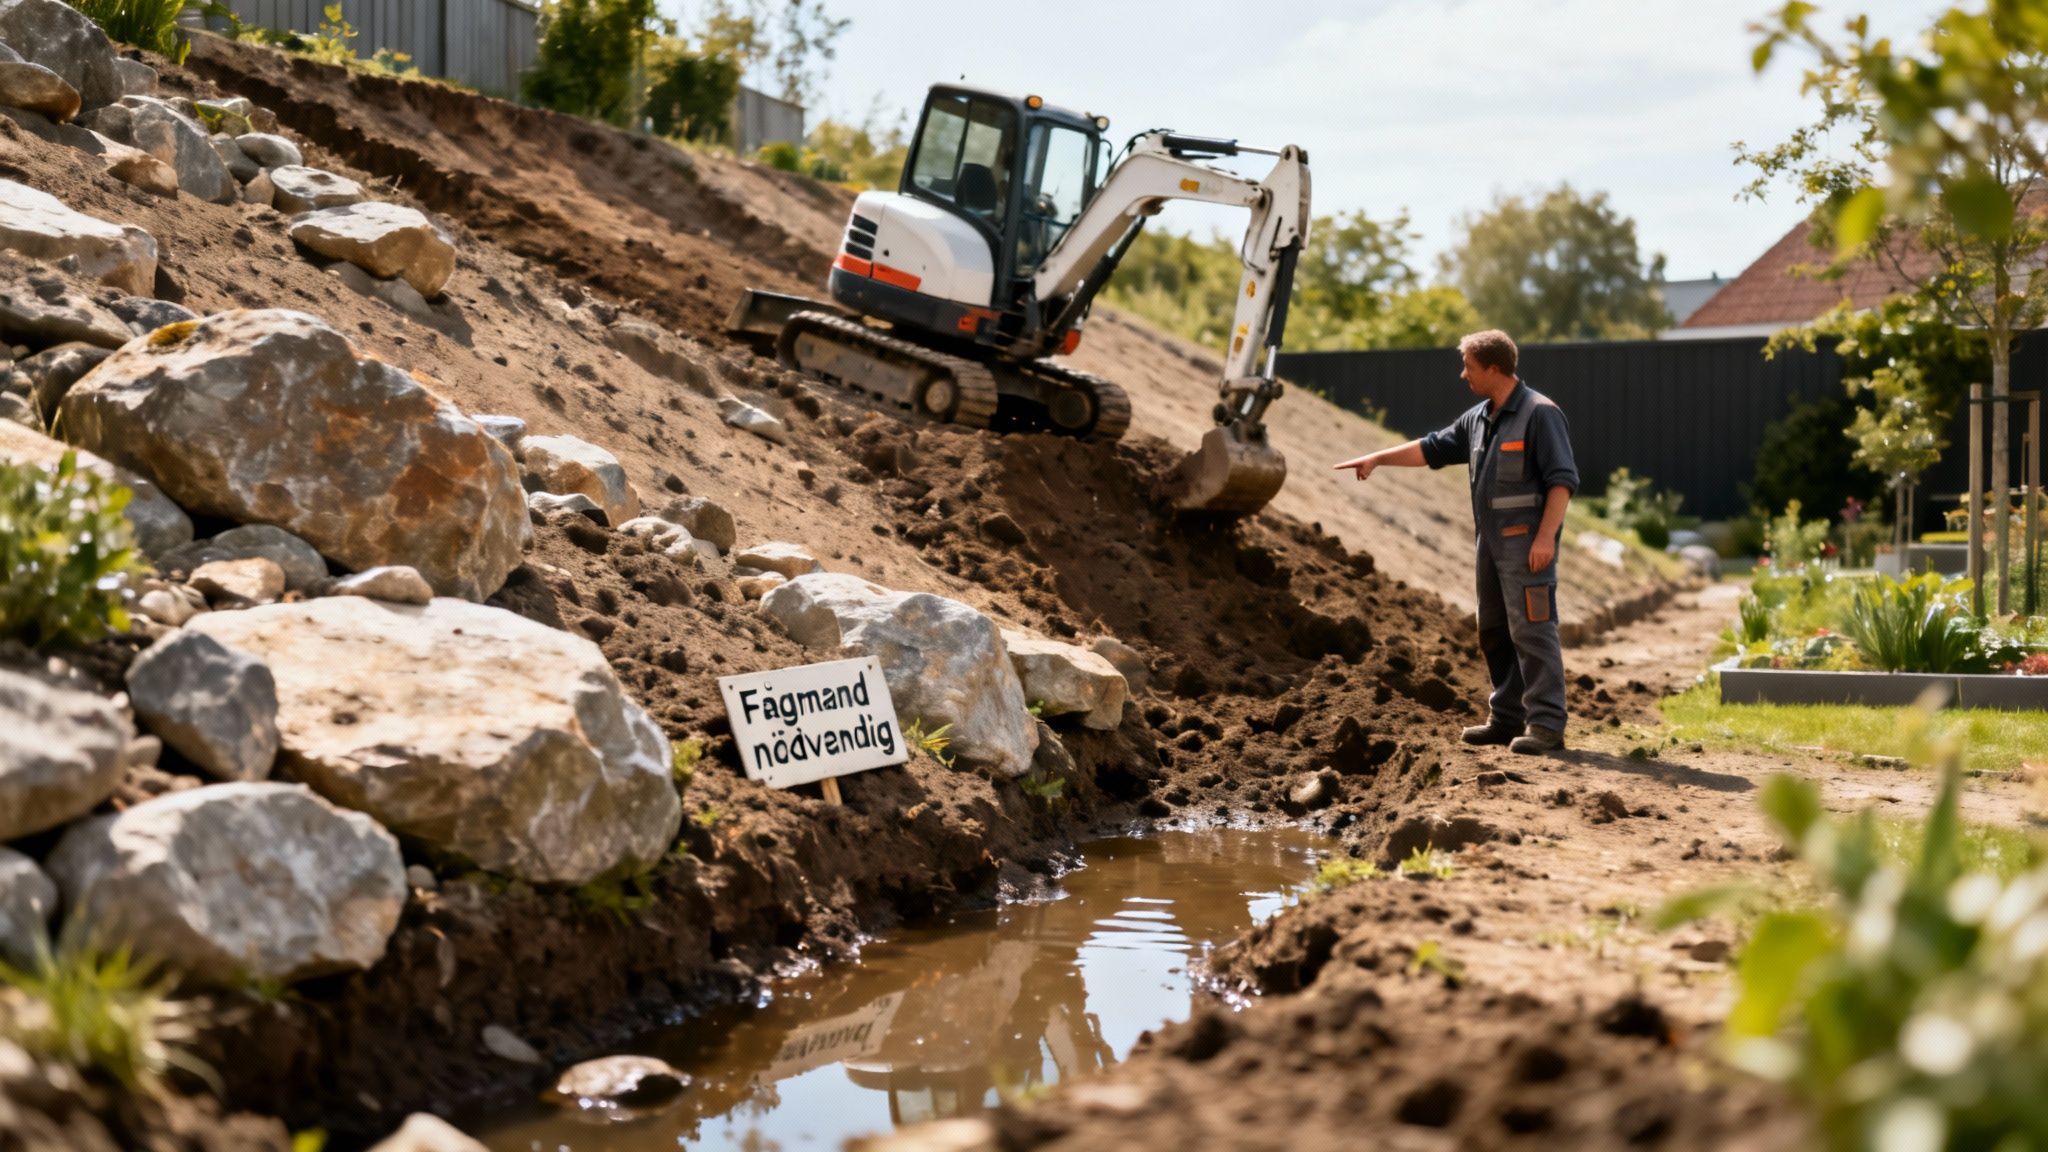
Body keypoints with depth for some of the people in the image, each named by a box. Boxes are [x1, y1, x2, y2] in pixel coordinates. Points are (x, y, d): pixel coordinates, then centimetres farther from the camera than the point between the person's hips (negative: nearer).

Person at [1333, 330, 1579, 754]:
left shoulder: (1539, 413, -12)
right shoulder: (1478, 419, 14)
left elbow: (1563, 479, -17)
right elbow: (1432, 448, 24)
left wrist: (1545, 536, -23)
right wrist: (1377, 458, 21)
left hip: (1525, 542, -9)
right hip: (1490, 542, 9)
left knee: (1531, 631, -11)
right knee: (1495, 632, 12)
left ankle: (1546, 726, -11)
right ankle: (1508, 719, 19)